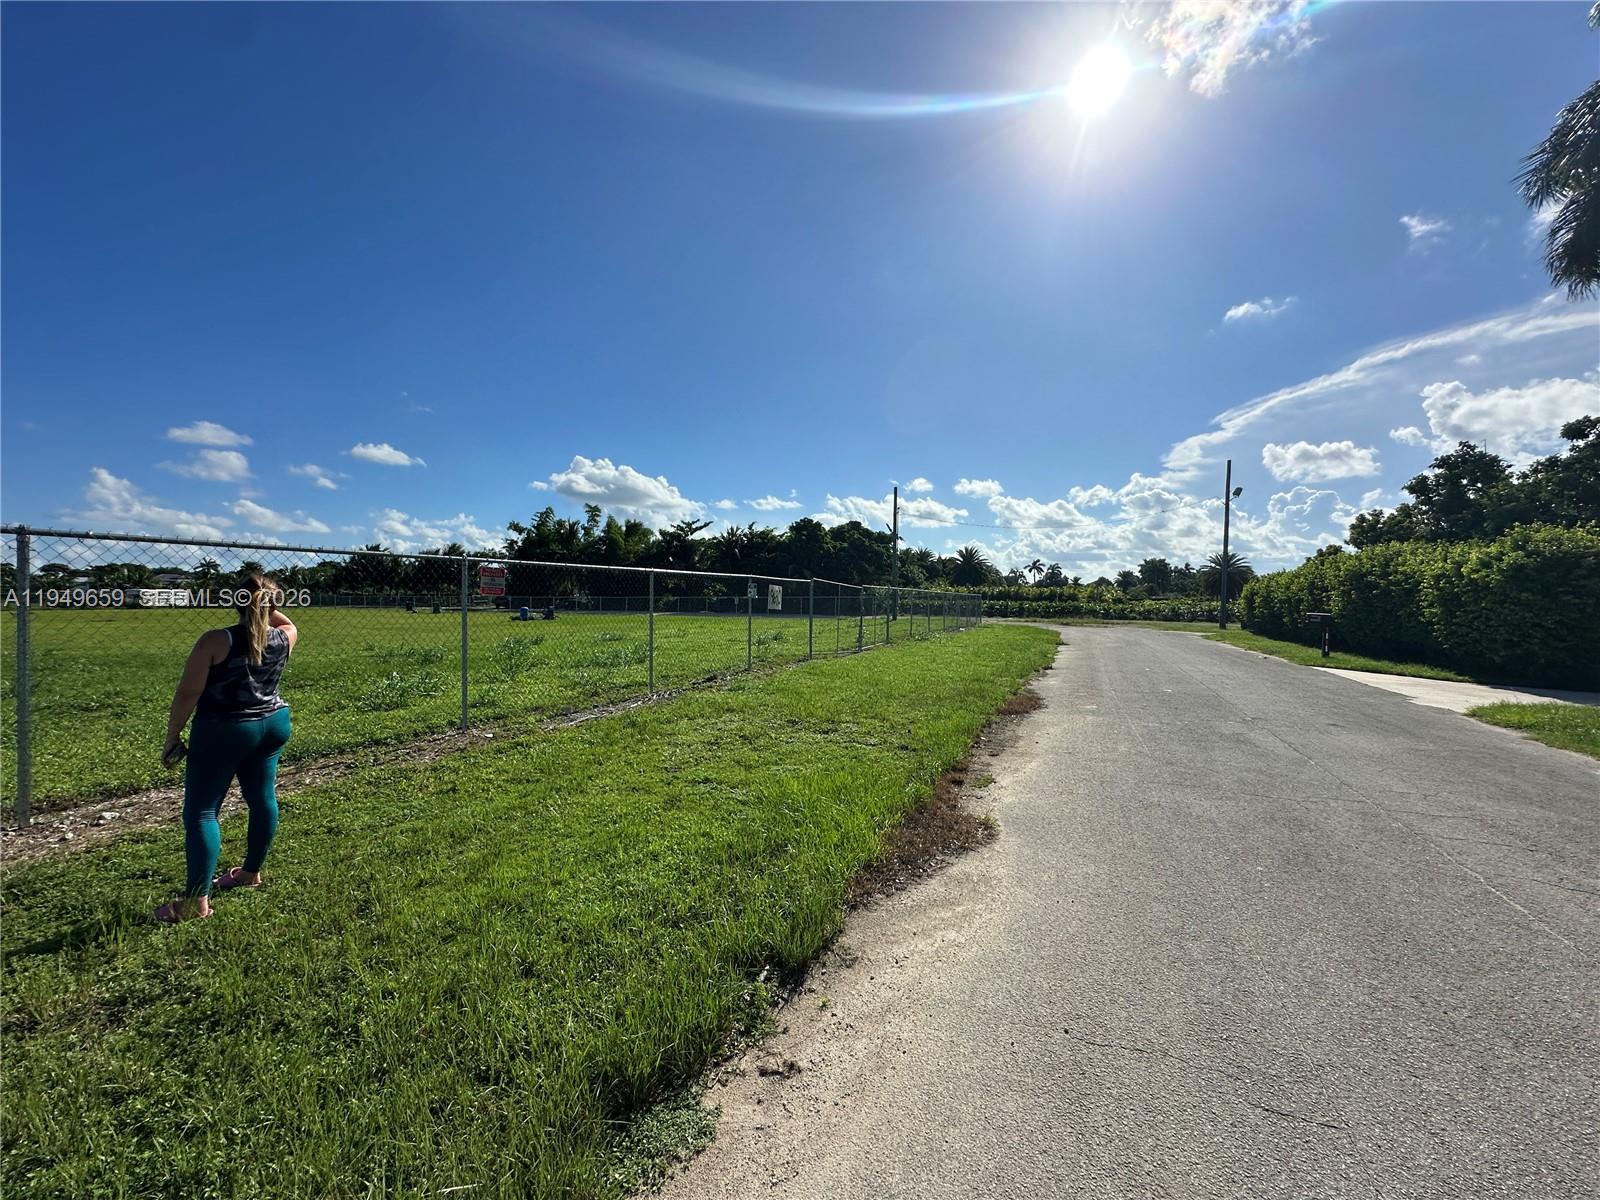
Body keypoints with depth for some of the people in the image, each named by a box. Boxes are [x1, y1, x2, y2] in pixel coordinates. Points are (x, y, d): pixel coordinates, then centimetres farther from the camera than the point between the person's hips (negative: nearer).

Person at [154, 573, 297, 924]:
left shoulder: (215, 641, -15)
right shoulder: (283, 640, -1)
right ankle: (251, 872, 32)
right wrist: (268, 608, 13)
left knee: (200, 811, 0)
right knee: (263, 798, 16)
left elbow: (187, 694, -14)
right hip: (273, 725, 6)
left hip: (222, 733, -5)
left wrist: (172, 737, -4)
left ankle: (197, 900, -2)